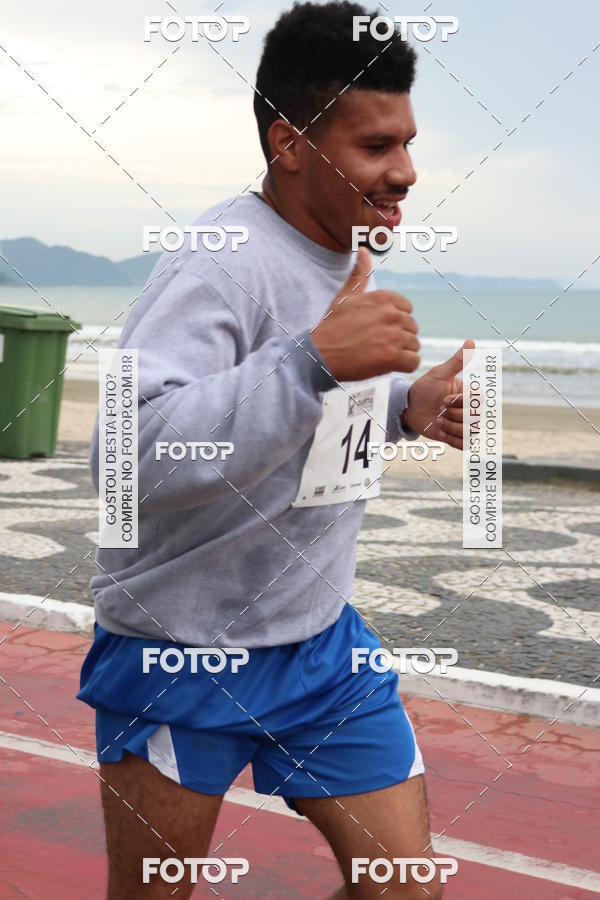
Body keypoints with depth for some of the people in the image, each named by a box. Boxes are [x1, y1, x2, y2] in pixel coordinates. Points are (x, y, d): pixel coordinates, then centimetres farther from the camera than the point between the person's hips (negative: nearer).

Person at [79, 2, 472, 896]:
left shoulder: (353, 257, 5)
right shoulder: (221, 263, -23)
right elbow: (131, 451, -37)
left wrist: (404, 405, 0)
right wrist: (318, 357, -40)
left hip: (322, 643, 7)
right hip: (179, 654, -7)